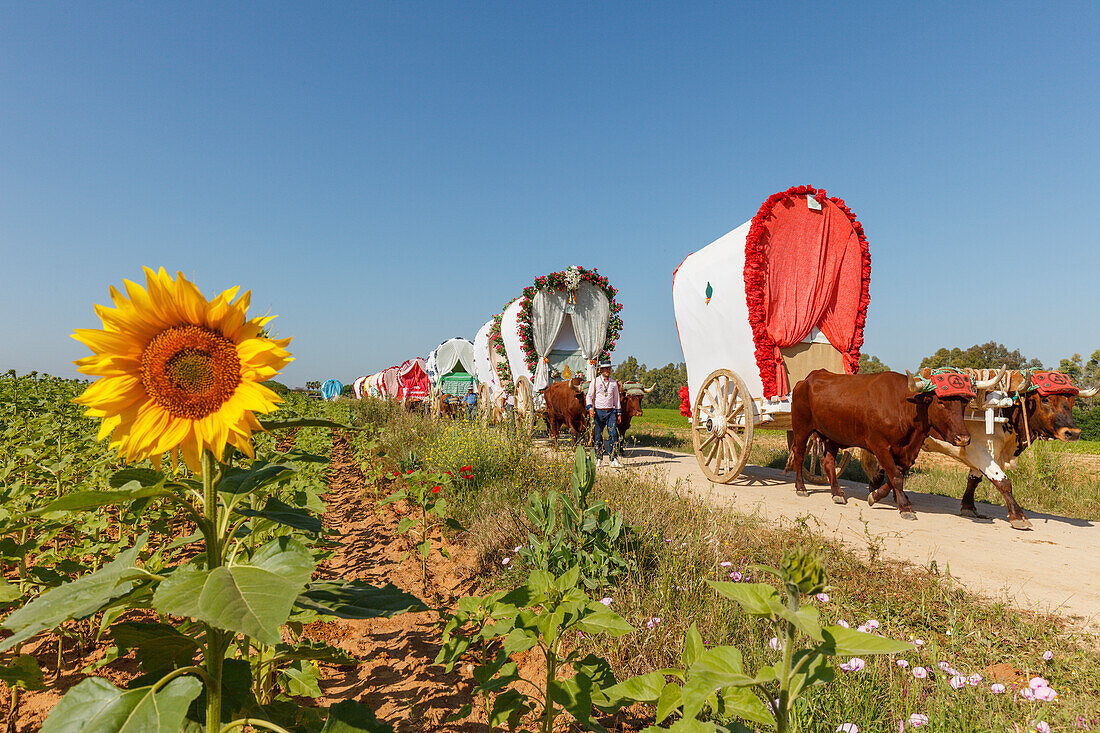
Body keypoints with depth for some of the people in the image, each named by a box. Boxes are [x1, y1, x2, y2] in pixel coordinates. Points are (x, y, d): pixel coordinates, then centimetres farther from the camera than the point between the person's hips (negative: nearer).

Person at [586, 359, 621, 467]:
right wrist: (590, 408, -13)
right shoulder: (595, 381, 1)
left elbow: (616, 398, 17)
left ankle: (614, 459, -5)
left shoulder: (614, 383, 11)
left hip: (611, 412, 2)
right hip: (598, 412, -2)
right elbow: (589, 396, 2)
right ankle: (598, 459, 12)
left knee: (613, 434, -7)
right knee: (597, 436, 1)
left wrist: (618, 413, 13)